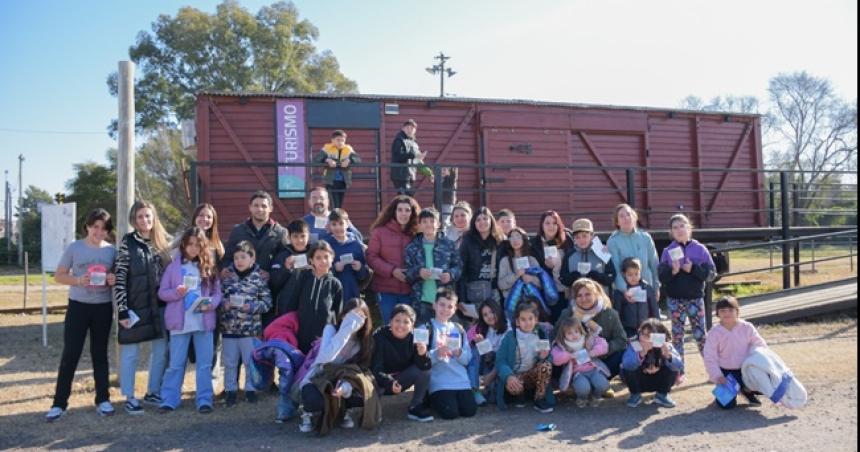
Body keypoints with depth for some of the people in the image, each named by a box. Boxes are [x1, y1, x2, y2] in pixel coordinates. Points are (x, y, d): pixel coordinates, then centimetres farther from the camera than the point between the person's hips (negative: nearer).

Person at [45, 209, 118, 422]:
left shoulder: (112, 250, 3)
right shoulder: (74, 248, -3)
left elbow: (119, 277, 11)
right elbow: (58, 276, -1)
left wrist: (113, 280, -13)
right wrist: (78, 280, -19)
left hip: (103, 308, 2)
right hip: (78, 306, -2)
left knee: (100, 353, 11)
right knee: (70, 354, -2)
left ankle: (103, 400, 18)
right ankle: (59, 403, 6)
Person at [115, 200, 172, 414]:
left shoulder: (163, 241, 7)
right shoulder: (128, 243, -7)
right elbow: (119, 278, -10)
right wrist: (122, 309, -15)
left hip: (159, 305, 5)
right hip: (135, 306, -5)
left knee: (161, 350, 11)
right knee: (130, 352, 4)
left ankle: (153, 392, 26)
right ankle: (129, 398, 15)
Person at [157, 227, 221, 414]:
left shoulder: (209, 267, 6)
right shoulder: (174, 266, 2)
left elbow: (217, 292, 6)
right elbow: (162, 292, 2)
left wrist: (211, 304, -13)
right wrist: (177, 292, -17)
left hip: (204, 321, 1)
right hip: (180, 322, -1)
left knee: (205, 363, 5)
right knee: (176, 364, 6)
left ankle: (204, 400, 13)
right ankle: (169, 399, 16)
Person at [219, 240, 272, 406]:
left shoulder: (259, 278, -4)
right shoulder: (227, 276, 1)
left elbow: (267, 302, -4)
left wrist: (251, 306, -17)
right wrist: (224, 305, -15)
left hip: (251, 328, -1)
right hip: (228, 327, 2)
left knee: (251, 361, 10)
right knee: (230, 362, 12)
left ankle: (251, 389, 26)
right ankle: (230, 390, 26)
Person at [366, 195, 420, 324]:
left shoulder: (416, 234, 2)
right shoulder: (380, 231, -1)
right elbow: (371, 257, -3)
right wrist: (391, 270, -13)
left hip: (409, 290, 1)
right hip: (386, 289, -1)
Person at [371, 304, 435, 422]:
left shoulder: (414, 339, -13)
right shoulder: (380, 337, -22)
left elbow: (424, 367, -20)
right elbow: (376, 368, -26)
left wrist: (422, 355, -42)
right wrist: (389, 382, -44)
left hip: (401, 380, 3)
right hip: (381, 381, -3)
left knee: (425, 370, -21)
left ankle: (415, 407, -6)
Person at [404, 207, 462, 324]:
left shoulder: (448, 245, 4)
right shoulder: (412, 247, 5)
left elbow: (458, 266, 6)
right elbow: (406, 272, 2)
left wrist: (451, 274, -13)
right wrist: (418, 272, -17)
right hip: (421, 301, 0)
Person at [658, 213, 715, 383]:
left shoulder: (700, 249, 1)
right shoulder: (667, 251, 1)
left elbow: (710, 273, -2)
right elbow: (661, 277, -3)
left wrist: (693, 269, -16)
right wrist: (673, 271, -21)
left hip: (695, 299, -1)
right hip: (674, 300, 1)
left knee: (700, 334, 2)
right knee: (677, 335, 6)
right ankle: (679, 371, 14)